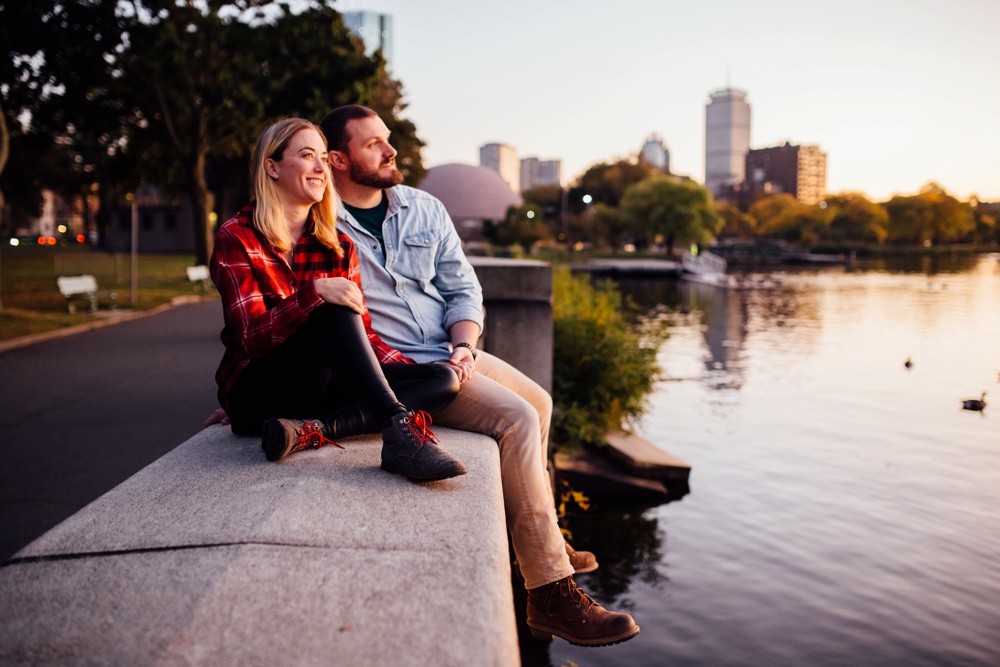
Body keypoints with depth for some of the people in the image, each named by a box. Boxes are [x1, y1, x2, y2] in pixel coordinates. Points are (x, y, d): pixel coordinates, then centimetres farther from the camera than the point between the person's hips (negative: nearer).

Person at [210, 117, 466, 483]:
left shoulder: (338, 246, 11)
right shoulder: (236, 237, -5)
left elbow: (363, 334, 7)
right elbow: (253, 338, -15)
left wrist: (417, 370, -10)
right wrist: (315, 292, -31)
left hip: (322, 385, 6)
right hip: (256, 394, -6)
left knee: (444, 378, -14)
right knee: (334, 310, -31)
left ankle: (311, 431, -30)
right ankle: (401, 430, -42)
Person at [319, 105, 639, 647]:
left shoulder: (425, 210, 8)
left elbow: (462, 288, 9)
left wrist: (464, 346, -9)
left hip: (452, 352, 8)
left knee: (538, 403, 16)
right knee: (517, 419, -21)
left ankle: (538, 536, 37)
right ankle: (550, 594, -15)